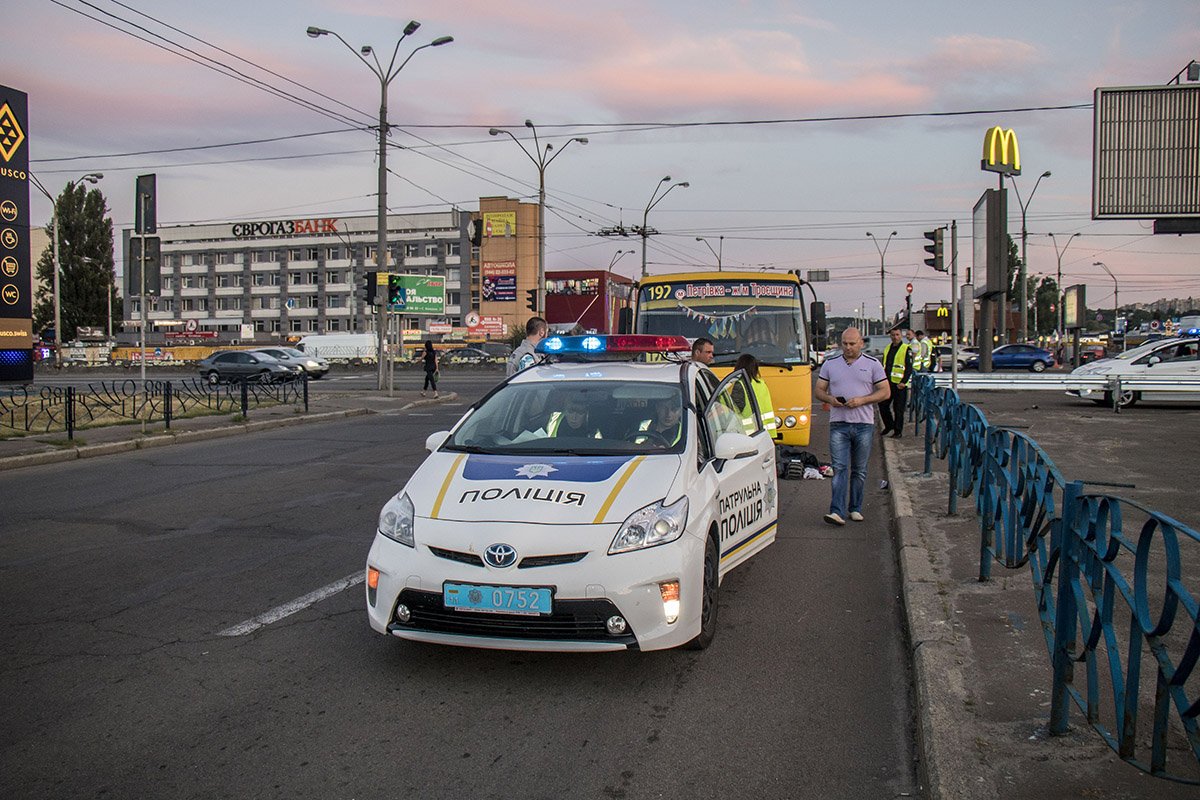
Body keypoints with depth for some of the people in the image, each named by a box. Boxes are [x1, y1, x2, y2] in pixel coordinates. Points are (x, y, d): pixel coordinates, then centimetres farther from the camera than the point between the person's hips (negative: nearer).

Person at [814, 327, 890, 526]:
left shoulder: (873, 364, 5)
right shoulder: (830, 364, 8)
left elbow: (885, 392, 2)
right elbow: (819, 390, 11)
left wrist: (862, 400, -13)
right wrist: (831, 399, -11)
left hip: (864, 424, 0)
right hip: (838, 423, 0)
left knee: (859, 470, 9)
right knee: (839, 468, -9)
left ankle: (855, 509, 20)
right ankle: (837, 512, -14)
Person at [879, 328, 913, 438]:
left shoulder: (906, 349, -5)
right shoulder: (887, 349, 15)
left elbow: (909, 368, -10)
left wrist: (903, 382, -20)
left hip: (900, 384, -6)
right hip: (888, 383, 6)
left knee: (898, 409, -1)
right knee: (883, 405, 7)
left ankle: (898, 431, 9)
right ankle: (889, 425, 27)